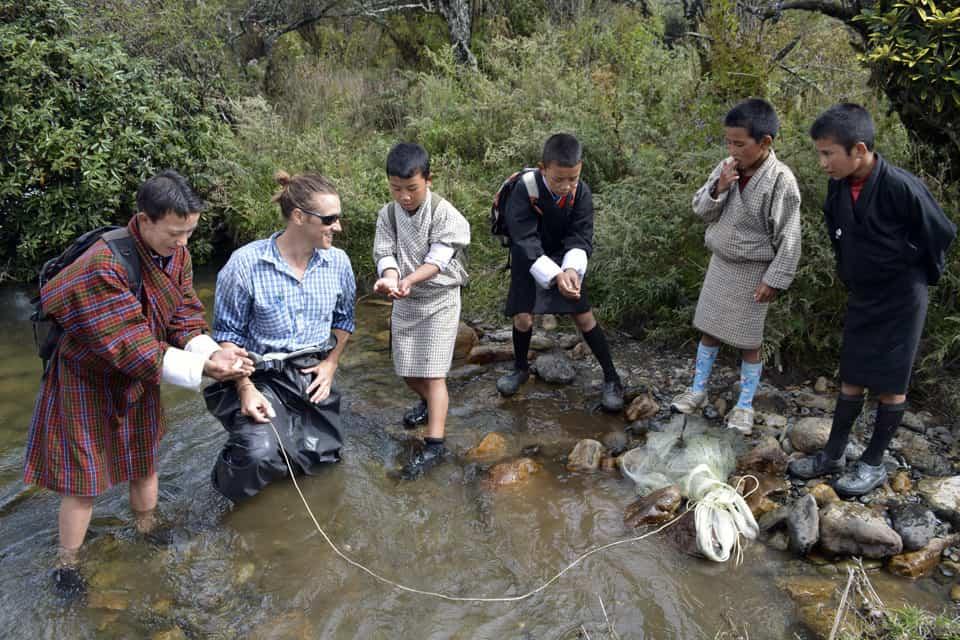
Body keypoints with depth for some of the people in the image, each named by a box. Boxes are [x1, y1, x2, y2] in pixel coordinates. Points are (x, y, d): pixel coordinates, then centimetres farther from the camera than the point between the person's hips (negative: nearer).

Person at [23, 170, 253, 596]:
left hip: (139, 380, 7)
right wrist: (203, 369, -36)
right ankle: (67, 563, 26)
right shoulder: (103, 267, -34)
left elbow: (185, 321, -7)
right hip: (89, 382, -6)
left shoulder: (177, 254, -11)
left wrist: (213, 352, -27)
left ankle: (148, 531, 44)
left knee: (145, 462, 20)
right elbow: (132, 347, -34)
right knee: (84, 476, 5)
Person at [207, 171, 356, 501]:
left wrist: (331, 363, -1)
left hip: (314, 375, 5)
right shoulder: (246, 263, -16)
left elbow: (344, 319, 13)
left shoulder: (338, 262, -3)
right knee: (259, 455, -27)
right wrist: (245, 388, -16)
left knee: (319, 460, 8)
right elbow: (228, 333, -8)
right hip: (262, 376, -4)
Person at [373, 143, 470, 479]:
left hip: (439, 299, -5)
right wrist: (390, 278, -33)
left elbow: (437, 259, -23)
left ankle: (434, 444, -7)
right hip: (405, 301, 5)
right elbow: (385, 254, -10)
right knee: (407, 369, 14)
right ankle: (427, 402, 45)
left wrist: (409, 280, -39)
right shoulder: (388, 214, -3)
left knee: (432, 372, -9)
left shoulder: (445, 214, -16)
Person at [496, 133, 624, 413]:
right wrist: (555, 275, -39)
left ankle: (611, 378, 10)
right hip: (529, 261, -1)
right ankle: (521, 368, 25)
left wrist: (571, 269, -36)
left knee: (584, 316, -2)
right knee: (523, 317, -4)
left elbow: (581, 237, -17)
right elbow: (525, 241, -30)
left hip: (565, 259, 1)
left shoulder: (581, 192, -19)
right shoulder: (524, 191, -28)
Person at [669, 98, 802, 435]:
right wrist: (717, 189, -18)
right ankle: (697, 391, 31)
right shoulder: (726, 168, -4)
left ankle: (745, 405, 22)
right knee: (709, 329, 15)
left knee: (748, 341, 6)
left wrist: (774, 279, -16)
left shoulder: (780, 180, -20)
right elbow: (700, 209, 1)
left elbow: (788, 238, -16)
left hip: (752, 271, -5)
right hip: (720, 263, 5)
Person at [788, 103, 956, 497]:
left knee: (889, 383, 5)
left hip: (900, 300, -6)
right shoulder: (838, 188, -6)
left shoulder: (901, 187, -25)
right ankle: (833, 455, 23)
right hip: (860, 297, 6)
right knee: (851, 378, 12)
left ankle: (874, 464, 18)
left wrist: (922, 277, 3)